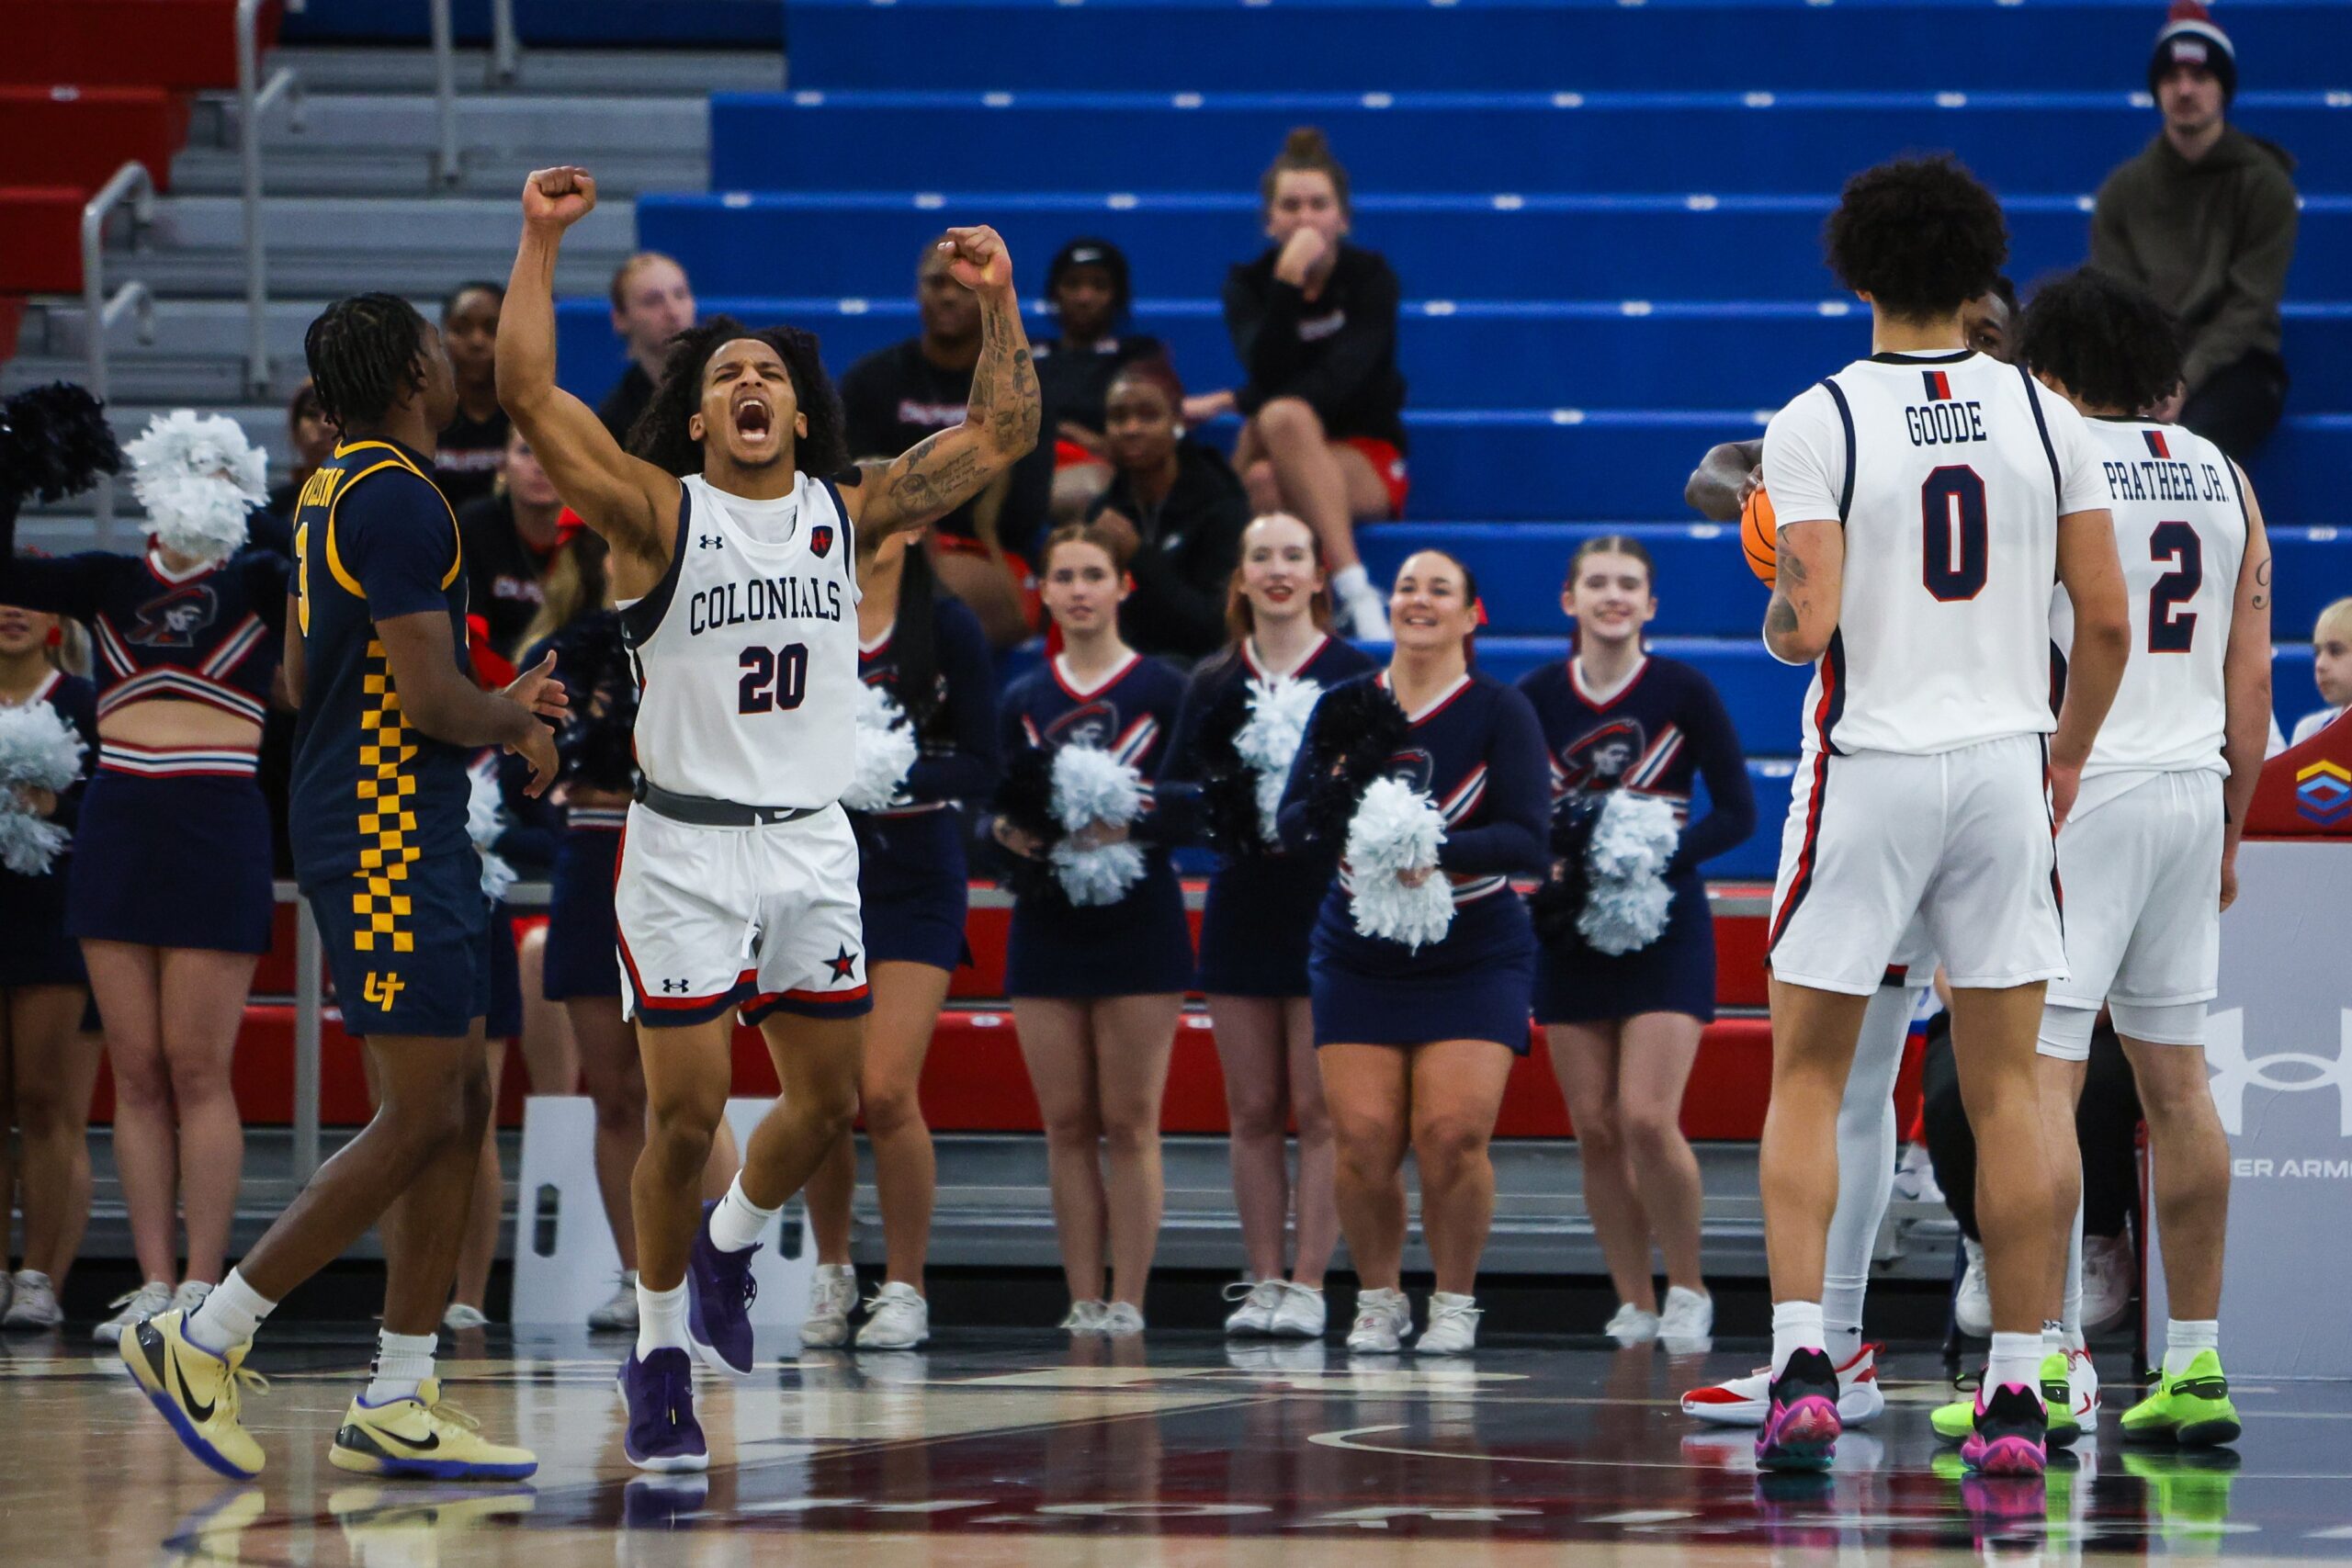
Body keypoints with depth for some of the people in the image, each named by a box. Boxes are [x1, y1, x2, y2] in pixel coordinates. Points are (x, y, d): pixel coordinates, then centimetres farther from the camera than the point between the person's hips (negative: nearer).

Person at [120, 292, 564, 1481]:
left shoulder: (332, 492, 15)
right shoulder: (399, 500, -16)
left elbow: (307, 680, 23)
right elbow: (429, 696, -22)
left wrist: (492, 712, 21)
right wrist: (515, 723, -1)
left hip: (393, 833, 10)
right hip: (389, 835, -10)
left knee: (460, 1106, 9)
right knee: (421, 1118, -8)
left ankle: (396, 1404, 9)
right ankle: (201, 1343, -5)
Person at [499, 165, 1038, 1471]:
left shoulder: (847, 512, 5)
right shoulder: (657, 514, -7)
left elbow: (1001, 434, 6)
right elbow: (528, 393, -18)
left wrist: (997, 300, -5)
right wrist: (541, 241, -22)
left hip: (811, 845, 4)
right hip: (686, 847, -4)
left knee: (829, 1102, 9)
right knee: (686, 1113, -6)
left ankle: (728, 1243, 38)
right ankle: (659, 1350, 11)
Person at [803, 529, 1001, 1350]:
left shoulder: (947, 627, -3)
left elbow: (984, 764, -5)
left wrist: (903, 777, -21)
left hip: (915, 880, -3)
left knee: (887, 1094, -12)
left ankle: (905, 1289, 1)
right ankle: (831, 1274, 24)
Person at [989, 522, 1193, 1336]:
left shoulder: (1163, 690, 1)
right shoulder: (1023, 699, 12)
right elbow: (995, 810, 12)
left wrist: (1127, 825, -20)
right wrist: (1007, 830, -10)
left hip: (1137, 924, -3)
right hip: (1046, 925, 3)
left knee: (1130, 1123, -4)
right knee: (1066, 1123, 2)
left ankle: (1127, 1301, -3)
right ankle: (1083, 1301, 5)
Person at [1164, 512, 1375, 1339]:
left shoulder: (1355, 675, 0)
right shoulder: (1213, 682, 12)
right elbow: (1174, 786, 7)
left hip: (1328, 906, -4)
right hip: (1241, 905, 4)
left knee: (1318, 1108, -5)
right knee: (1252, 1108, 6)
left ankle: (1308, 1284, -3)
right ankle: (1262, 1280, 11)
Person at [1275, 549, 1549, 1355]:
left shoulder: (1501, 712, -6)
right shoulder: (1345, 708, 2)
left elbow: (1527, 839, -15)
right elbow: (1291, 824, -3)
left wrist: (1439, 852, -31)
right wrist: (1336, 809, -24)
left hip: (1475, 958, -2)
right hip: (1359, 956, 2)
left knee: (1452, 1132, -15)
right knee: (1364, 1138, -8)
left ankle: (1455, 1303, 5)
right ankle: (1377, 1298, 14)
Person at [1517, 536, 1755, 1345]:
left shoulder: (1683, 691, -5)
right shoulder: (1534, 697, 2)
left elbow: (1738, 812, -4)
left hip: (1665, 928, -3)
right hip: (1571, 931, 3)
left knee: (1647, 1119, -15)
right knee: (1595, 1131, 1)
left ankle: (1688, 1288, 4)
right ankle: (1634, 1305, 12)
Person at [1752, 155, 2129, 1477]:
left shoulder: (1816, 424, -7)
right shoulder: (2044, 415, 2)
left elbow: (1806, 628, -14)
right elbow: (2109, 622, 1)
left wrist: (1776, 611, 9)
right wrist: (2069, 753, 16)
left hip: (1869, 768, -2)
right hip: (2006, 763, 2)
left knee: (1808, 1080, 8)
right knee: (2006, 1089, 7)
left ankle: (1802, 1364, -6)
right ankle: (2018, 1393, 4)